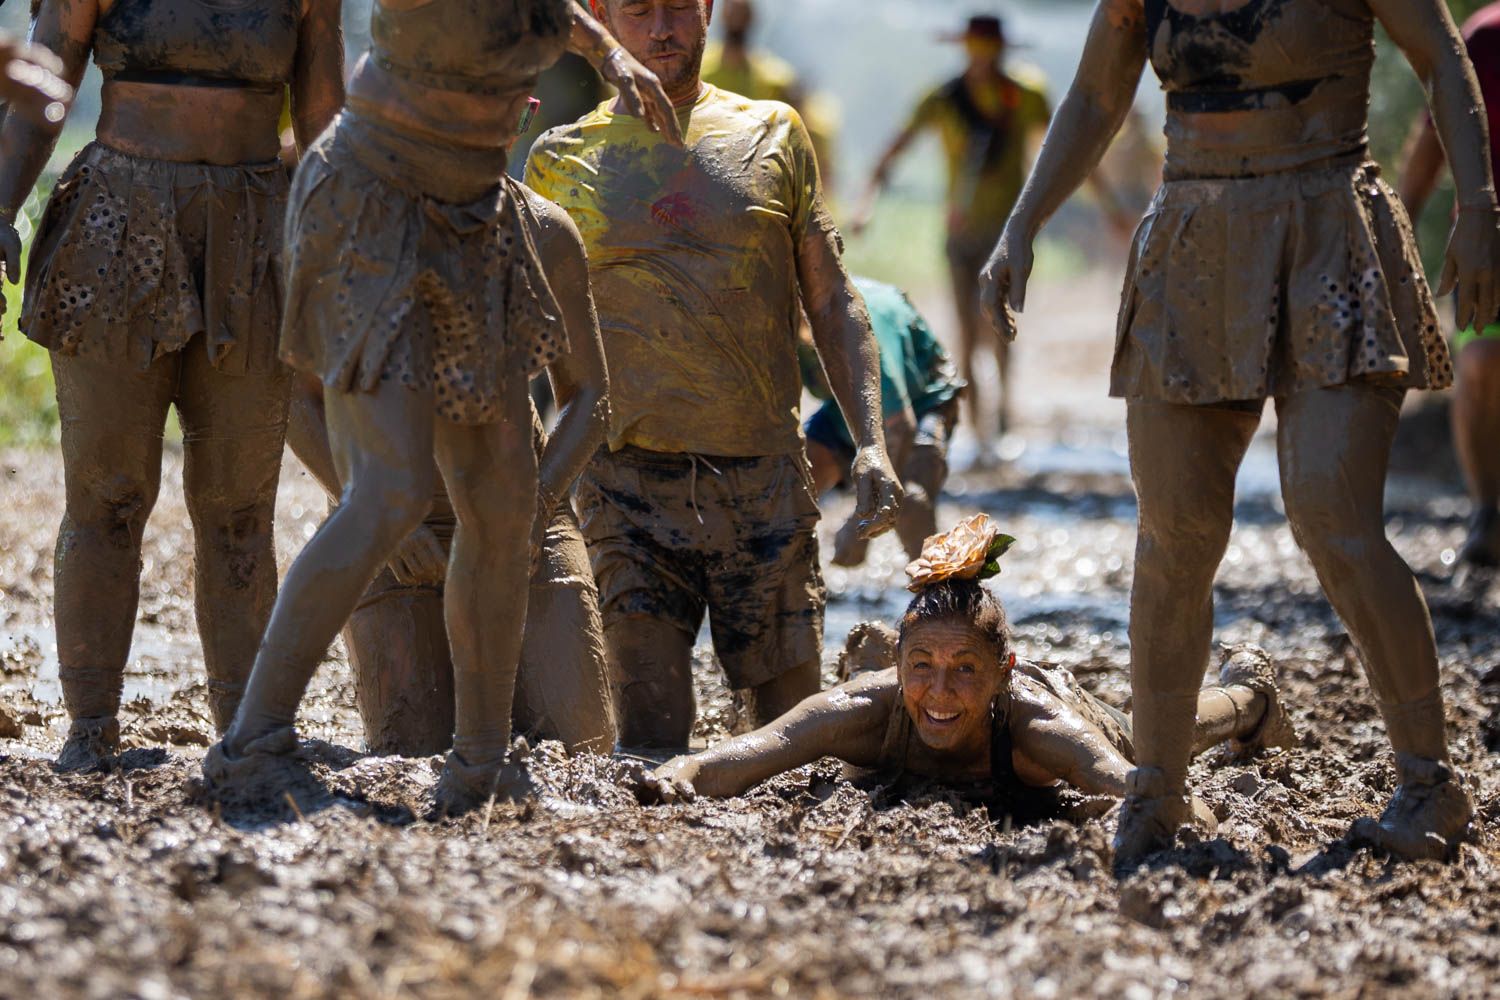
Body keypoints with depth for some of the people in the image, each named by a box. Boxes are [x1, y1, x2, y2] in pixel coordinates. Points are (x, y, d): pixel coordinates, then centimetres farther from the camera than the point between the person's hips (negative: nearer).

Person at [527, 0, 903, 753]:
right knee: (651, 747, -11)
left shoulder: (772, 135, 10)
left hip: (764, 476, 1)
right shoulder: (561, 162, 7)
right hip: (632, 483, -1)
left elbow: (831, 302, 10)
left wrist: (871, 444, -1)